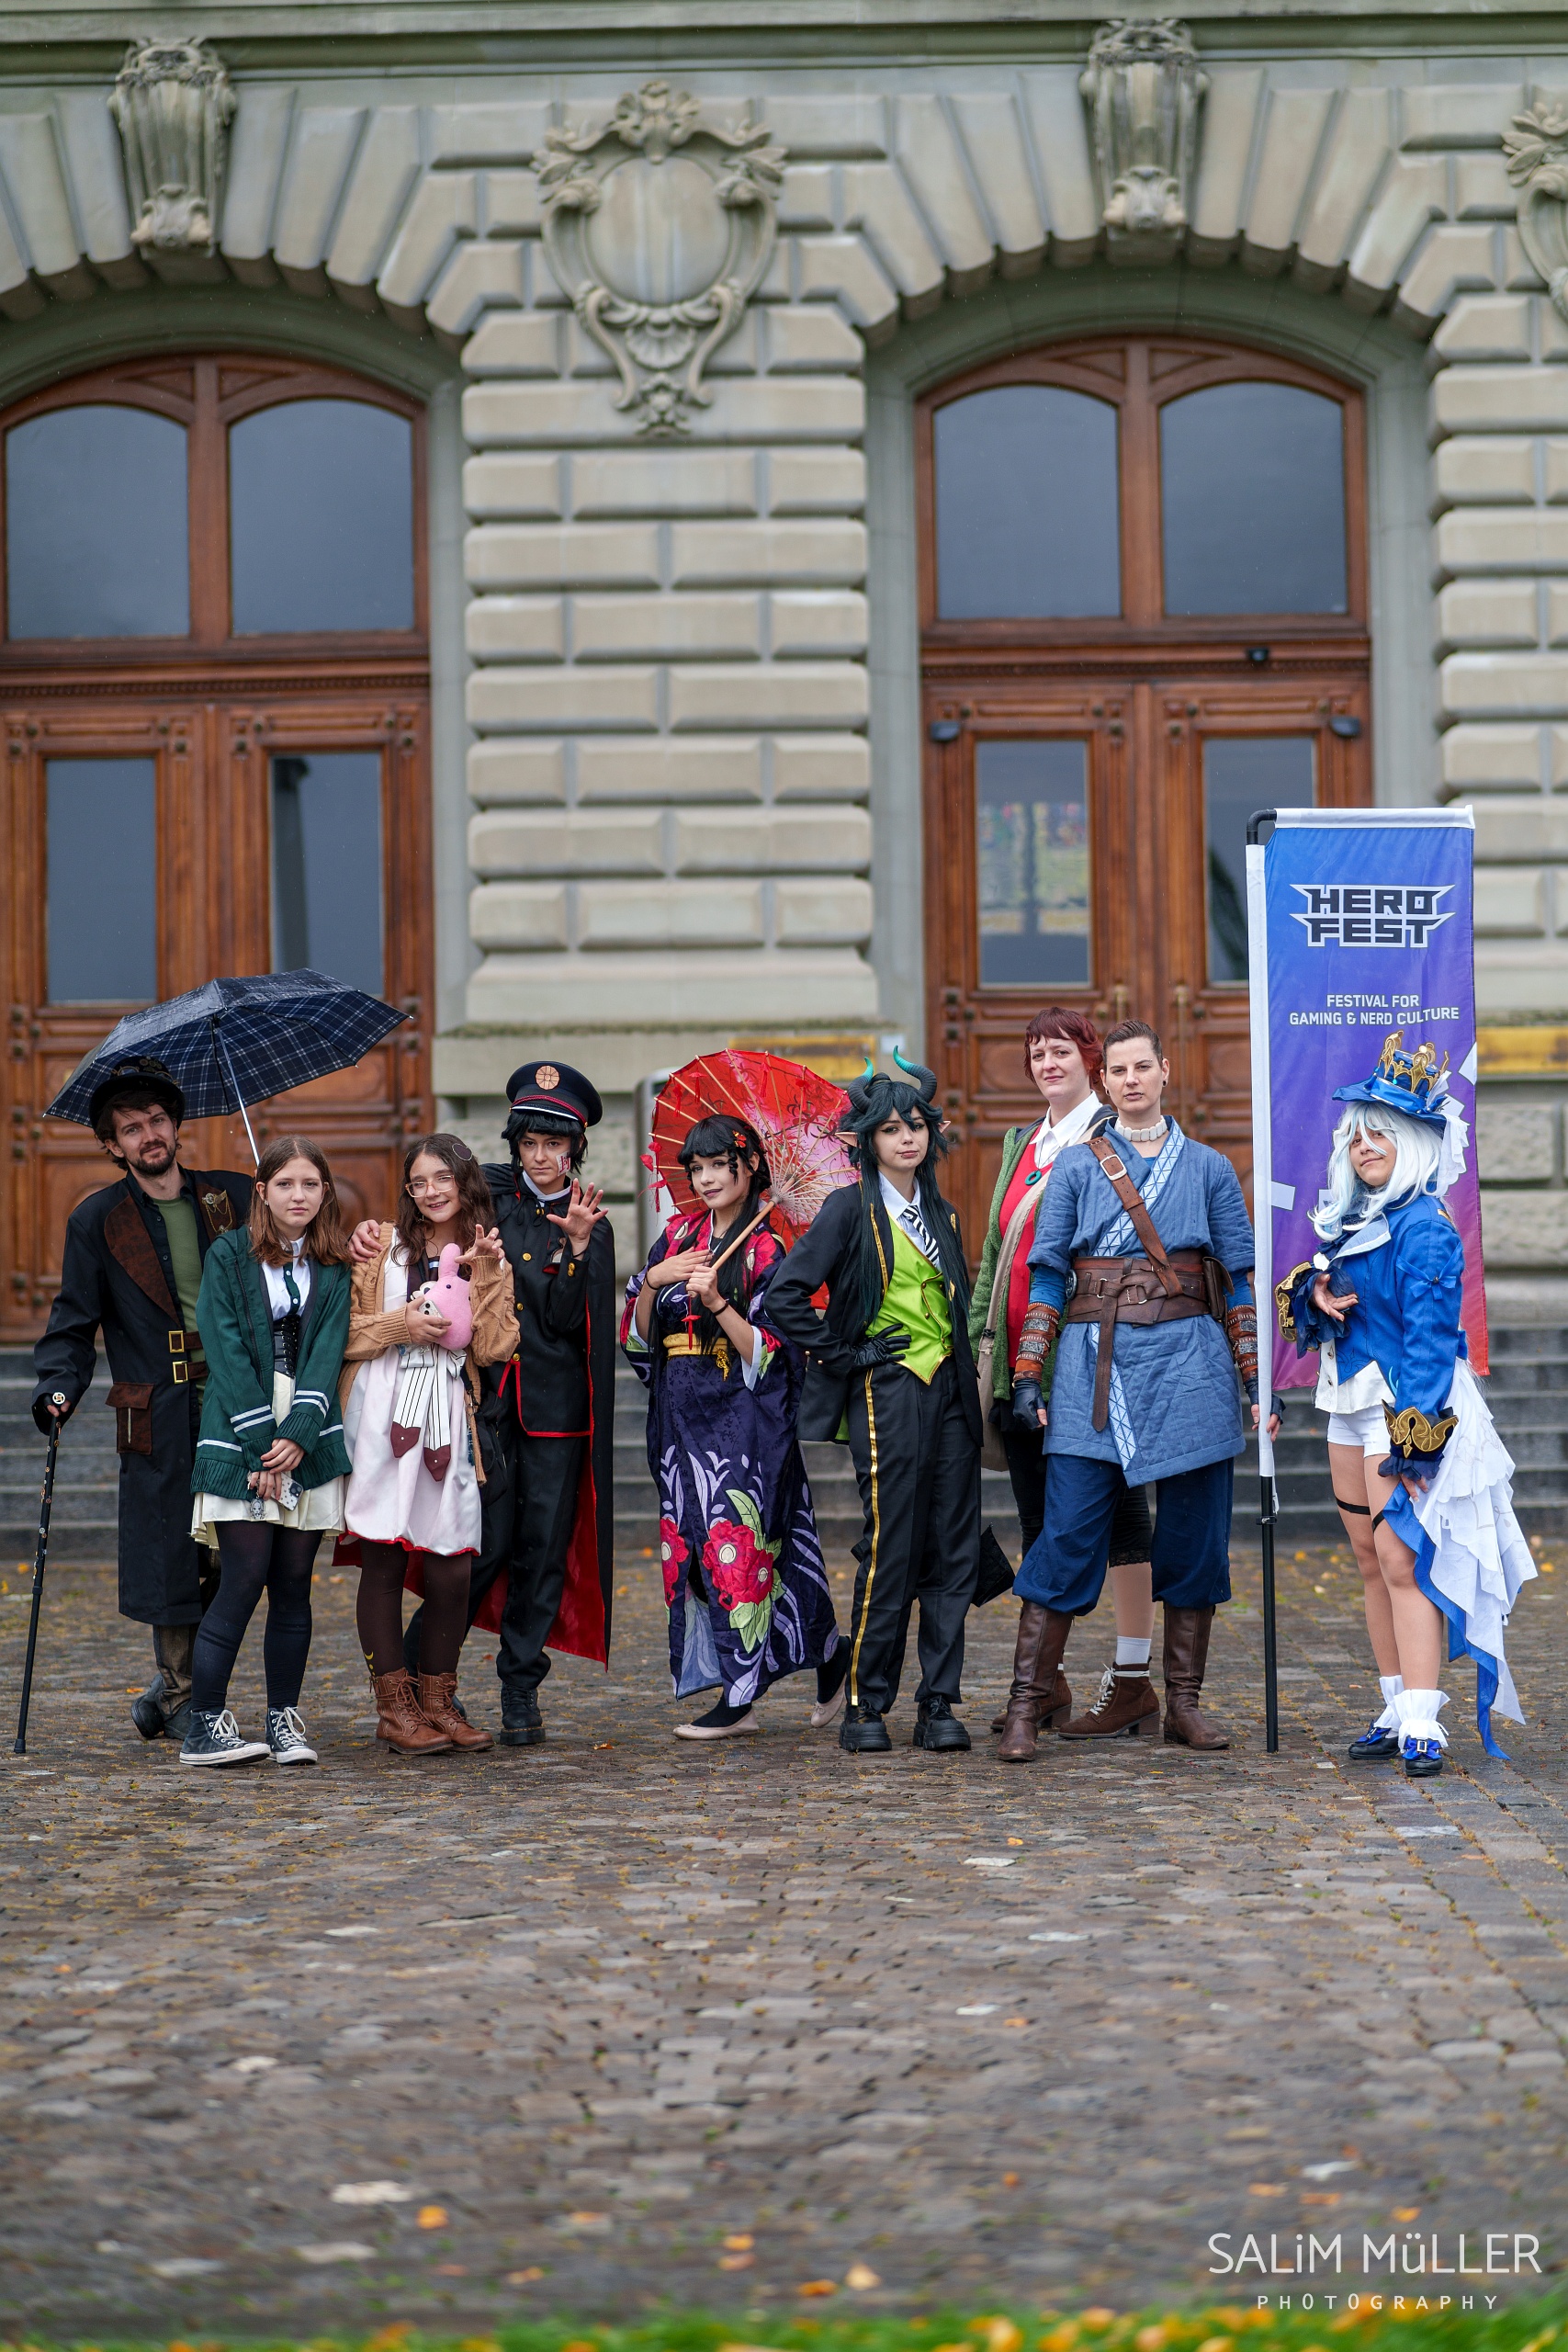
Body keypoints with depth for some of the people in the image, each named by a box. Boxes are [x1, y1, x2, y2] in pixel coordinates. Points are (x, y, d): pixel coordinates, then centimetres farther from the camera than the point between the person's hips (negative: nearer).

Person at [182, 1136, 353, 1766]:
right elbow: (227, 1353, -5)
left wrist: (297, 1435, -14)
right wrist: (263, 1443, -12)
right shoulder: (229, 1256, 2)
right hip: (241, 1442, -3)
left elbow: (328, 1352, 0)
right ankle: (204, 1726, -2)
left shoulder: (334, 1267, 10)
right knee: (244, 1580, -8)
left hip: (310, 1443, 3)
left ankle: (284, 1720, 12)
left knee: (293, 1585, 4)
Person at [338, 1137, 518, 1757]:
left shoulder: (490, 1259, 15)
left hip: (449, 1420, 2)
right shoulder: (383, 1247, 9)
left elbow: (490, 1349, 2)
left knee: (452, 1568, -3)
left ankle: (438, 1700, 12)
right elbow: (341, 1330, 4)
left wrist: (485, 1274, -4)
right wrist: (400, 1324, -10)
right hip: (382, 1415, -2)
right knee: (383, 1562, -4)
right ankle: (394, 1707, 4)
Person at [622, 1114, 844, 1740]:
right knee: (689, 1547, 2)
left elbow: (768, 1352, -10)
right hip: (681, 1417, 6)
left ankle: (739, 1697, -1)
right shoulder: (678, 1236, 12)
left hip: (742, 1421, -6)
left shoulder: (766, 1250, -3)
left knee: (736, 1543, -10)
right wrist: (653, 1279, -7)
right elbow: (637, 1334, 9)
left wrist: (716, 1300, -21)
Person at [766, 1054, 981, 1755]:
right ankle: (864, 1705, 4)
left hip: (949, 1393, 6)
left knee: (954, 1553, 3)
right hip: (887, 1392, -6)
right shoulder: (851, 1210, -3)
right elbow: (784, 1295, -10)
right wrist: (840, 1353, -8)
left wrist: (969, 1388, 14)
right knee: (889, 1553, -6)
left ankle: (938, 1705, 8)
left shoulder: (941, 1214, 15)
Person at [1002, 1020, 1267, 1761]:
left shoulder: (1209, 1168, 9)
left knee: (1194, 1536, 4)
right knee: (1068, 1535, -6)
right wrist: (1026, 1375, -1)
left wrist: (1256, 1379, 4)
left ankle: (1184, 1705, 14)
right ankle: (1025, 1709, -4)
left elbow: (1240, 1281, 10)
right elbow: (1047, 1277, 5)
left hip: (1189, 1366, 1)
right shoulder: (1076, 1165, 7)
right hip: (1096, 1362, -1)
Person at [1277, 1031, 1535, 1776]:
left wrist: (1413, 1439, -23)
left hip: (1405, 1407, -9)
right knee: (1369, 1557, 11)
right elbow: (1318, 1291, 20)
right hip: (1349, 1405, 9)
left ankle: (1422, 1726, -16)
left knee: (1401, 1558, -14)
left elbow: (1430, 1337, -18)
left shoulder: (1425, 1229, -14)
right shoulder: (1349, 1219, 12)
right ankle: (1398, 1709, 19)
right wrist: (1312, 1293, -6)